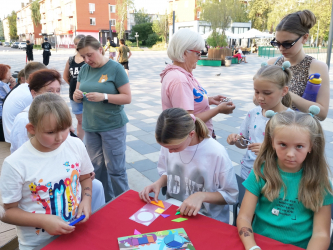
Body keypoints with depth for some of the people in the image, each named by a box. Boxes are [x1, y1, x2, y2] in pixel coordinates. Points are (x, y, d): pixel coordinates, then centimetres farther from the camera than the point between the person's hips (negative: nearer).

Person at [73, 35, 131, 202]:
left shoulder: (115, 68, -8)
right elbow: (78, 97, 13)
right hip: (90, 126, 5)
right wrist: (77, 96, -10)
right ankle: (104, 201, 29)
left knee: (115, 168, 1)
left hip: (113, 126, -5)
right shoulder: (84, 69, 7)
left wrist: (104, 97, -24)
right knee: (97, 167, 11)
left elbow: (127, 97, -11)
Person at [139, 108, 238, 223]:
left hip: (208, 219, -2)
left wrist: (201, 196, -23)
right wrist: (158, 183, -9)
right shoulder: (169, 145, -8)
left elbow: (231, 195, -10)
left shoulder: (217, 153, -21)